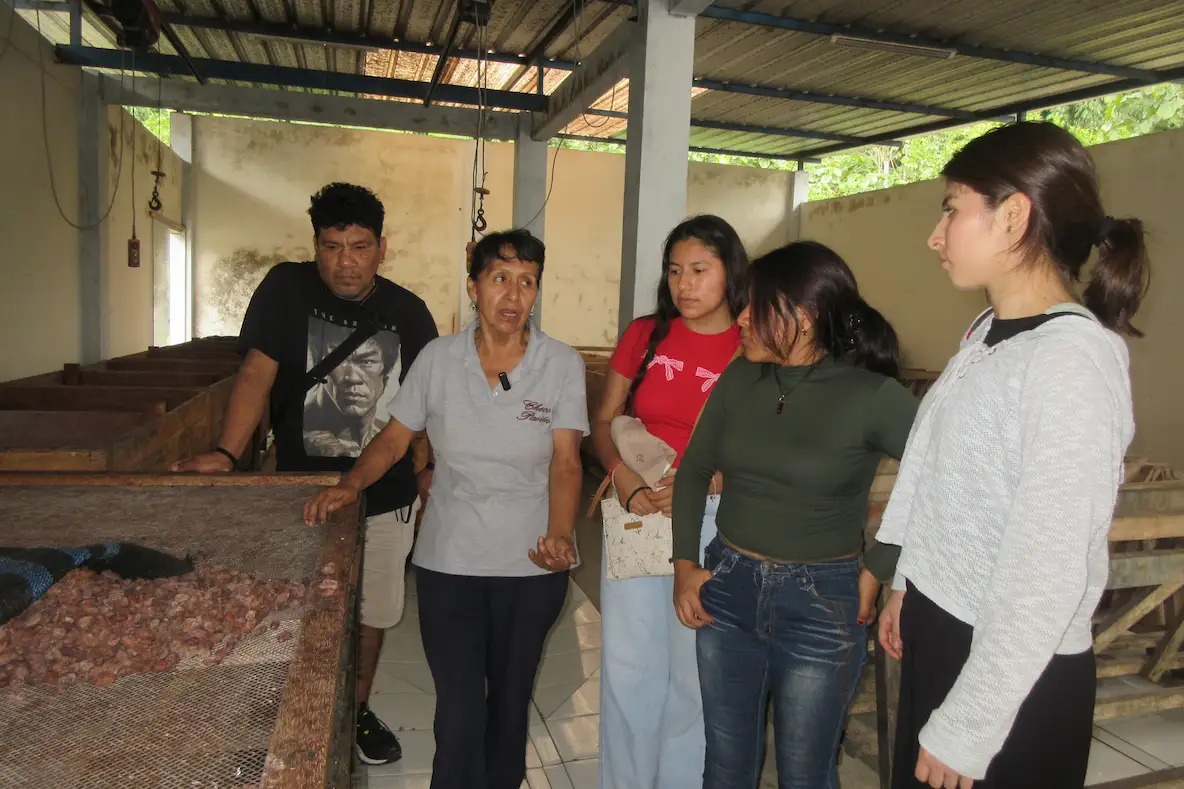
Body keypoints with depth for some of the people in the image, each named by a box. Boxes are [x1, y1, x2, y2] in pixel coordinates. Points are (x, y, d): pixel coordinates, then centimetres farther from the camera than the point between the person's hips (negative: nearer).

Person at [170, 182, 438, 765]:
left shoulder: (407, 311, -3)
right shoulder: (285, 288, -8)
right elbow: (257, 373, -15)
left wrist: (431, 469, 4)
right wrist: (226, 453, -27)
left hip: (386, 496, 2)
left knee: (371, 613, 15)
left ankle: (358, 710, 38)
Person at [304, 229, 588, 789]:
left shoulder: (562, 365, -6)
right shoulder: (438, 359, -2)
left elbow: (565, 462, -11)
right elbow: (394, 438, 4)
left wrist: (560, 535, -26)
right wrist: (350, 485, -12)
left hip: (532, 565, 1)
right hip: (448, 561, 0)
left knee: (510, 700, 19)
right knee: (459, 711, -2)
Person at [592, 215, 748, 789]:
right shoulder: (644, 335, 5)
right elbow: (603, 422, 7)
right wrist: (623, 477, -10)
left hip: (712, 520, -2)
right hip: (637, 515, 2)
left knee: (694, 671, 9)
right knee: (627, 666, 10)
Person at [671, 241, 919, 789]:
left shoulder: (874, 396, -13)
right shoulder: (740, 379, -1)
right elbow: (694, 470, 9)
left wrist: (877, 569, -11)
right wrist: (684, 564, 4)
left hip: (821, 604, -3)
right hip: (726, 589, 4)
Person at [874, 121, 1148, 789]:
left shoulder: (1073, 358, -23)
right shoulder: (990, 333, 4)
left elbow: (1046, 575, -23)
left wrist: (964, 732, -18)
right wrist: (909, 585, 18)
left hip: (1014, 676, -7)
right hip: (939, 634, 8)